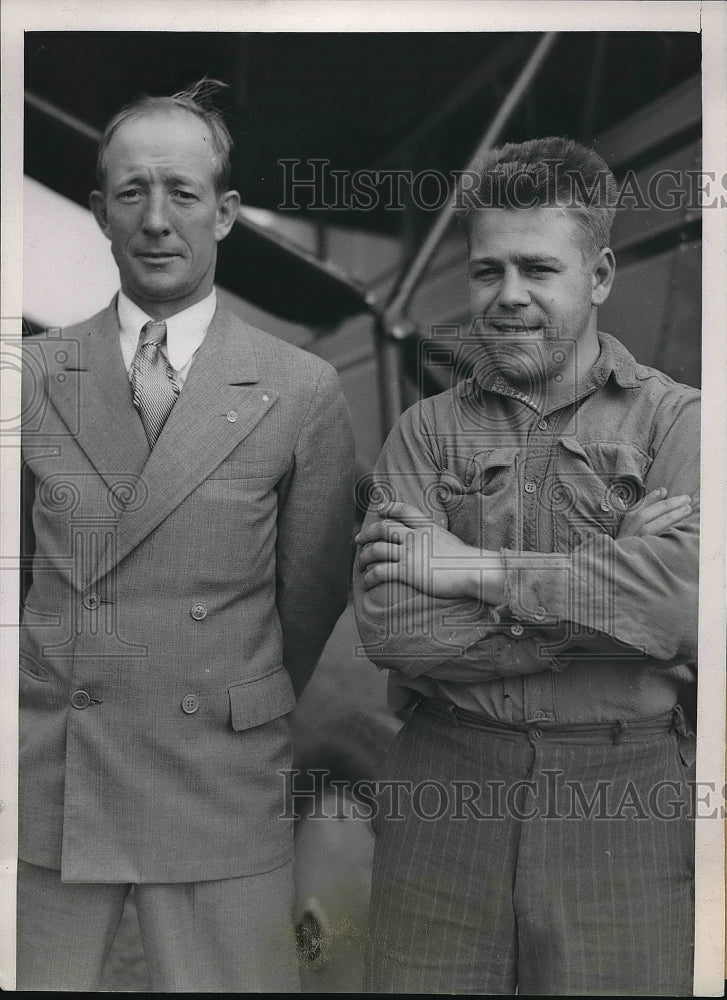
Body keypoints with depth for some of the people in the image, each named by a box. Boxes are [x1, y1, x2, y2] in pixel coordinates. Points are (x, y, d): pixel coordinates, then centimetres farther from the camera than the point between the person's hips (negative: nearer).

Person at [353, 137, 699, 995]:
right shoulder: (427, 431, 5)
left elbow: (682, 600, -16)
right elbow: (387, 625, -9)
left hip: (621, 805, -1)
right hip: (442, 796, 1)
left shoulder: (673, 420, 1)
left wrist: (479, 569, -12)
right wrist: (604, 578, -13)